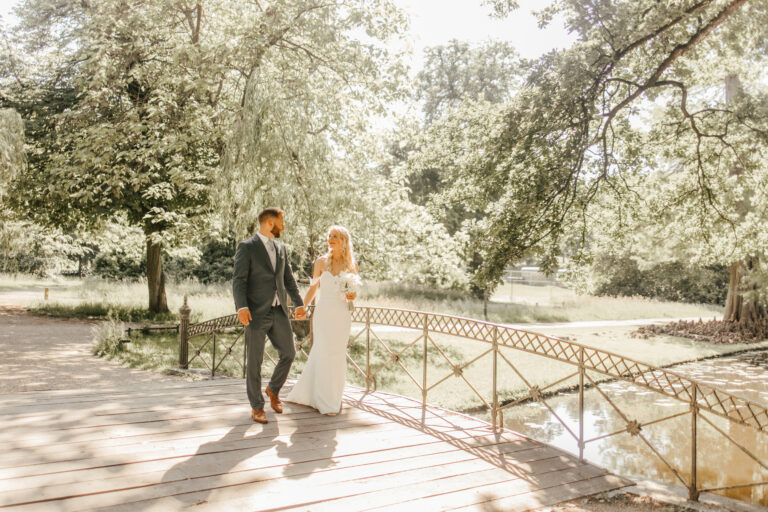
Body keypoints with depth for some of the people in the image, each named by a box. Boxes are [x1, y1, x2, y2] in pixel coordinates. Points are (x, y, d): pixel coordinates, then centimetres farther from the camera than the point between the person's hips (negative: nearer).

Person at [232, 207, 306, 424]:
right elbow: (239, 280, -13)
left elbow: (288, 279, 17)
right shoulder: (246, 247, -6)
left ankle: (273, 389, 30)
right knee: (255, 361, 3)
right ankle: (256, 406, 18)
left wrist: (299, 304, 10)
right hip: (256, 313, -6)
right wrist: (241, 307, -26)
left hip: (279, 312, 6)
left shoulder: (280, 248, 14)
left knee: (288, 353, 4)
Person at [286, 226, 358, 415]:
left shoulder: (351, 265, 4)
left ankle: (333, 398, 21)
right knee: (323, 354, 0)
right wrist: (303, 307, -4)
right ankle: (326, 403, 14)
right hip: (323, 312, 0)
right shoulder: (321, 261, 2)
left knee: (337, 356, 5)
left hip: (341, 315, 1)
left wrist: (352, 296, -9)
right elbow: (313, 288, 7)